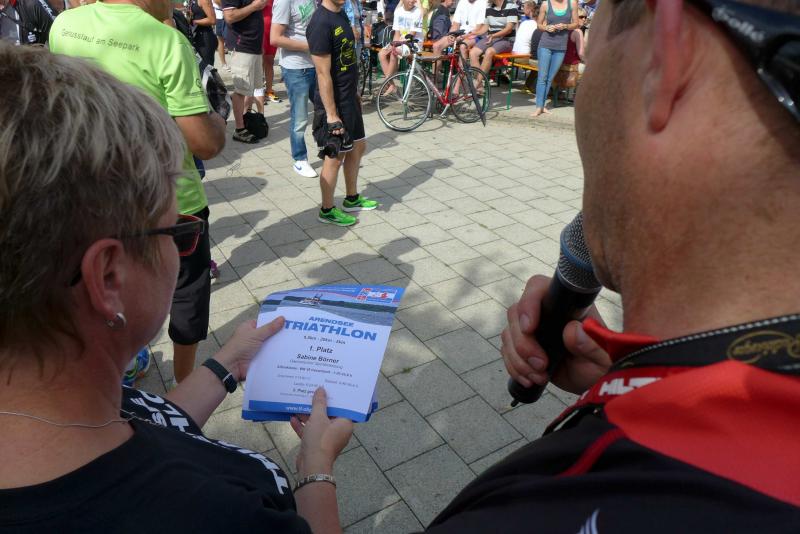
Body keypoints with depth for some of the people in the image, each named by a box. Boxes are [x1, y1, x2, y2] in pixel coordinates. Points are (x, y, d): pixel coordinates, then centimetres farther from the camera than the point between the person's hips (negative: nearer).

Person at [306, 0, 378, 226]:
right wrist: (331, 115, -22)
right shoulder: (321, 23, -20)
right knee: (335, 157, 2)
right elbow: (323, 74, -22)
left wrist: (355, 93, 18)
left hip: (349, 99, 9)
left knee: (358, 146, 18)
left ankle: (352, 199, 35)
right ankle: (327, 210, 18)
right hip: (334, 103, -9)